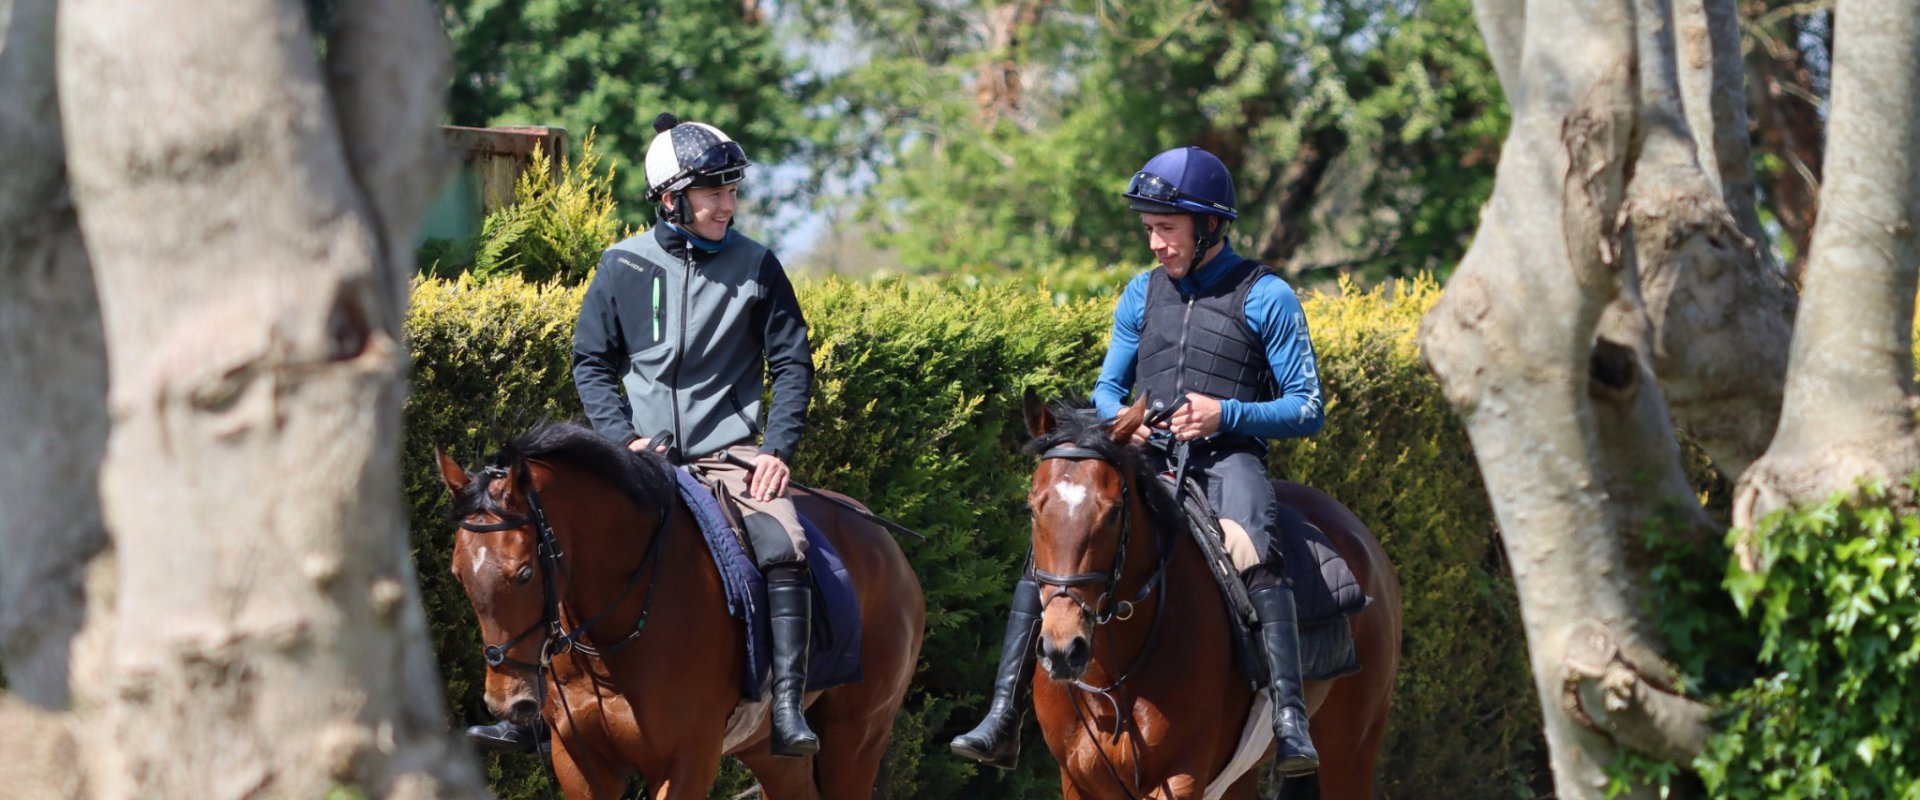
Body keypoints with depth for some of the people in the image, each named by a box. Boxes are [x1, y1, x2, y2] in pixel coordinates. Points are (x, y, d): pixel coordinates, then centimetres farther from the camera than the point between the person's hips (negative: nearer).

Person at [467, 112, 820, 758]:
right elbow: (591, 362, 7)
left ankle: (788, 710, -27)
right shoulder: (623, 268, 1)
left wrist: (778, 449, -7)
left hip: (730, 453, -1)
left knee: (783, 547, -28)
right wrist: (624, 437, -7)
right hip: (642, 455, 1)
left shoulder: (755, 268, 1)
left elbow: (792, 364, 5)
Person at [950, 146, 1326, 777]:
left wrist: (1227, 415, -17)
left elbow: (1307, 409, -1)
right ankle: (1003, 719, -18)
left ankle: (1289, 721, -45)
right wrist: (1118, 419, -2)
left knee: (1253, 558, -37)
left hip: (1228, 459, -5)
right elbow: (1108, 387, 23)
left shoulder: (1266, 298, 0)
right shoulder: (1143, 294, 16)